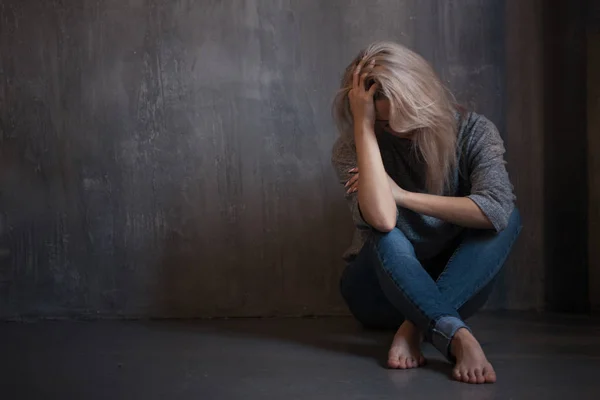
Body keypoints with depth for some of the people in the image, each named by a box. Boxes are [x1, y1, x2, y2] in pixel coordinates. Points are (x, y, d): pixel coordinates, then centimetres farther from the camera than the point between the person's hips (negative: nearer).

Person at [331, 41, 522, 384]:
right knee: (386, 235, -34)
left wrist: (403, 195, -25)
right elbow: (381, 218, -35)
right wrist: (363, 126, -32)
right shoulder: (353, 150, -15)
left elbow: (497, 209, -30)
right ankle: (458, 338, -48)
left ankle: (415, 328, -35)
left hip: (455, 287, 2)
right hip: (382, 291, -1)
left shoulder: (473, 132, -12)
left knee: (508, 221, -25)